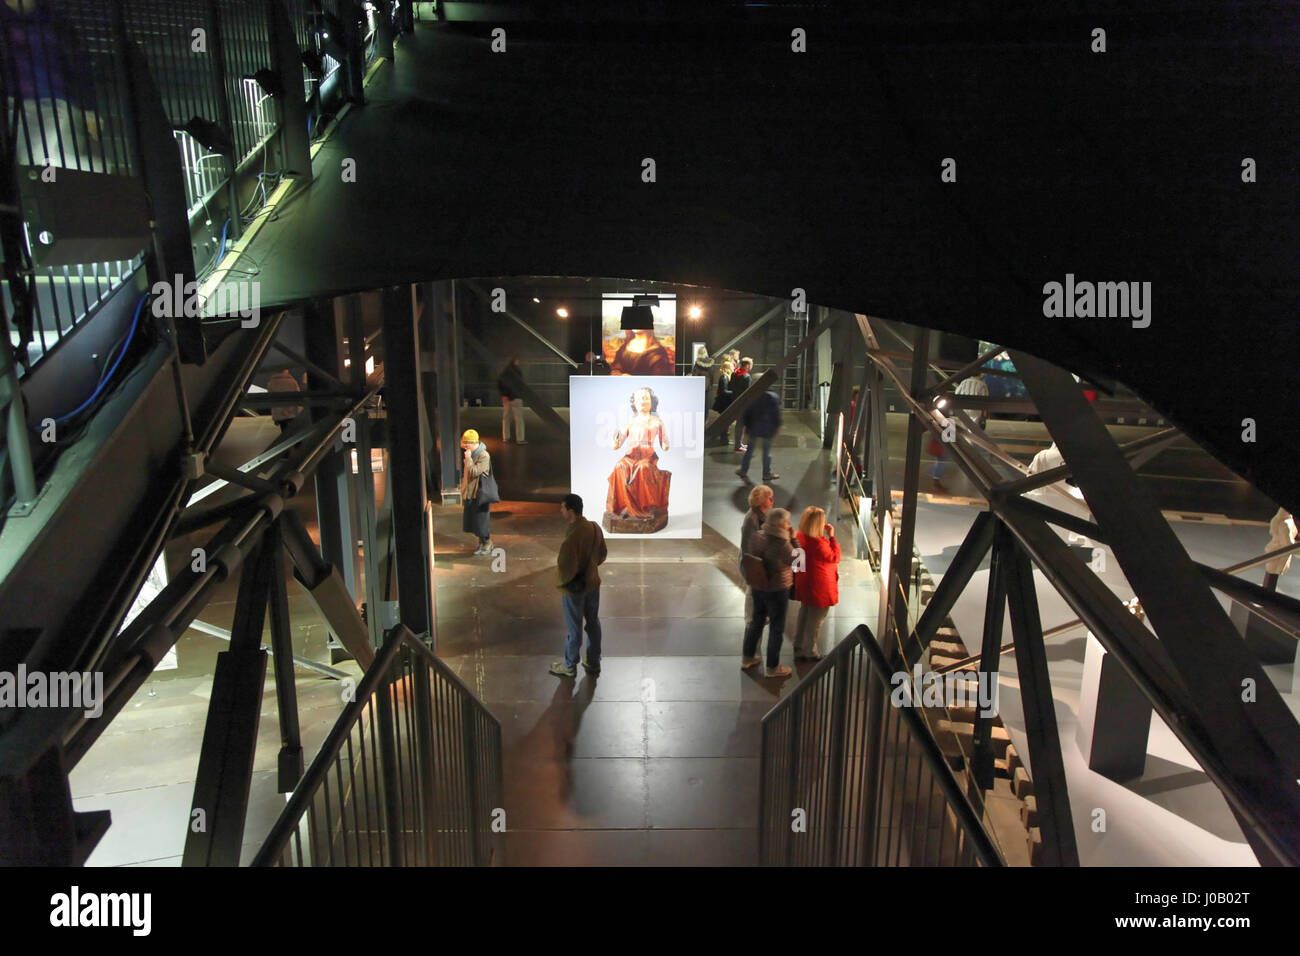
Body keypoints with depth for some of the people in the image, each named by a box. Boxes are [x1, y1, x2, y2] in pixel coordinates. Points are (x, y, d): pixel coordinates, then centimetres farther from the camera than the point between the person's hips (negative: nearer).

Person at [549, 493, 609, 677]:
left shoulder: (571, 538, -30)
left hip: (575, 588, -6)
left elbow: (566, 569, -26)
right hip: (593, 583, 7)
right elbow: (602, 555, 5)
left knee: (574, 628, 10)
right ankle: (593, 662, 36)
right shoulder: (595, 528, -7)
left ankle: (570, 667, 30)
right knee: (593, 623, 20)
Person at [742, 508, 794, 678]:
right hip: (777, 591, -7)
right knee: (776, 629, 11)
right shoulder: (781, 544, -29)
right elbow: (797, 560, -17)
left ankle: (747, 658, 39)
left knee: (757, 621, 25)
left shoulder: (756, 536, -9)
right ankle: (773, 667, 26)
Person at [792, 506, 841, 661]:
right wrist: (832, 537, -16)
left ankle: (798, 649, 37)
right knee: (816, 620, 9)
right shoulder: (818, 544, -33)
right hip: (819, 588, -9)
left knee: (803, 616, 23)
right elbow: (835, 558, -17)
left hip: (804, 585, 9)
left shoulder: (801, 536, -5)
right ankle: (810, 653, 23)